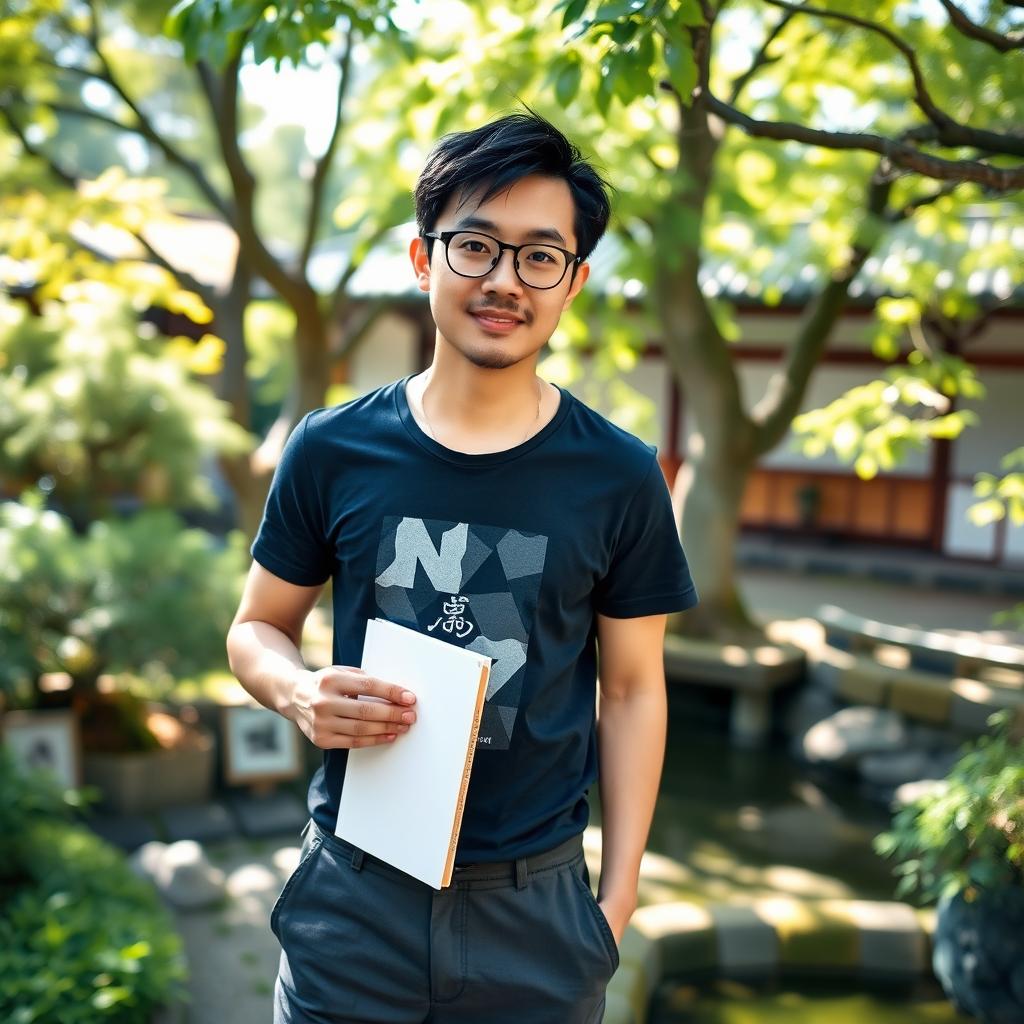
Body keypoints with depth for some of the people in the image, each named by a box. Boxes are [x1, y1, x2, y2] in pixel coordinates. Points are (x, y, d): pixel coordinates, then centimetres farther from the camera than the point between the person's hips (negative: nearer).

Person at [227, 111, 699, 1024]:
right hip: (354, 889, 1)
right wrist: (300, 694, -15)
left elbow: (631, 690, 1)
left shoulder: (620, 477, -5)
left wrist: (619, 897, 0)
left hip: (536, 904, 0)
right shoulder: (332, 451, -4)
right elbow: (258, 627, 7)